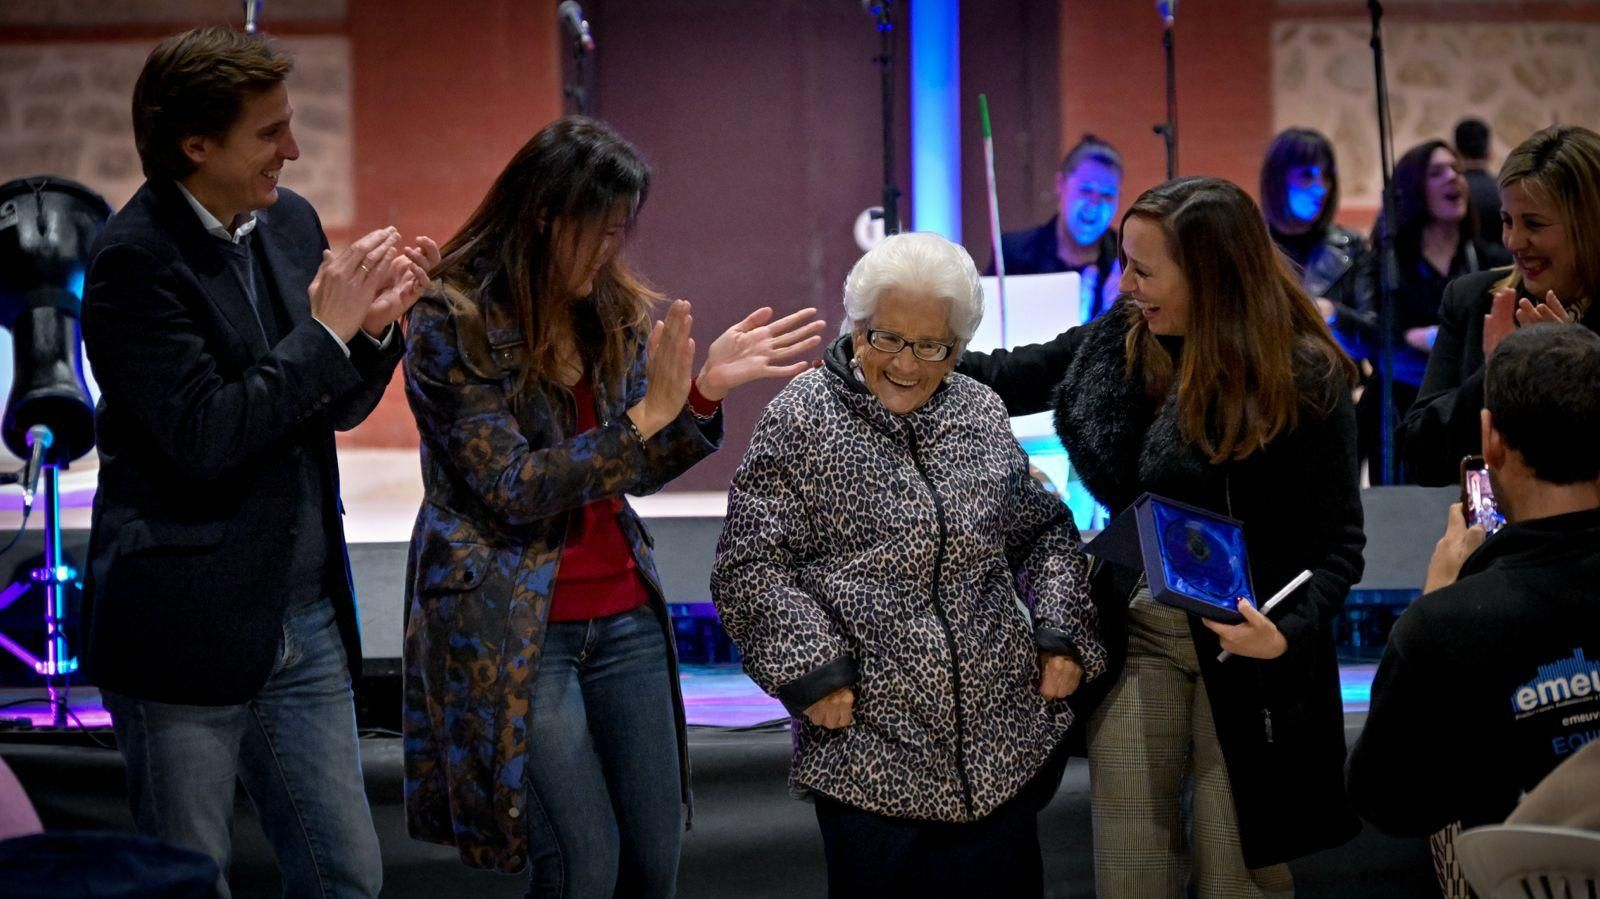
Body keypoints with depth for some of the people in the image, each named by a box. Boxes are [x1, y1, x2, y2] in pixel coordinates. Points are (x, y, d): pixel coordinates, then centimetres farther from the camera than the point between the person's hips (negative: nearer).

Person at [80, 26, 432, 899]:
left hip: (305, 623, 7)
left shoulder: (290, 221, 7)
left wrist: (371, 327, -6)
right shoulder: (136, 260, -15)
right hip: (189, 629, -7)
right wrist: (325, 331, -16)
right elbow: (204, 435, -21)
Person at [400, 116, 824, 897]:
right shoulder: (452, 322, -12)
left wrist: (705, 391, -5)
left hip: (622, 612, 6)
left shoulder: (615, 313, 6)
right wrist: (645, 416, -19)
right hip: (513, 625, -6)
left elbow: (637, 472, 11)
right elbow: (514, 488, -16)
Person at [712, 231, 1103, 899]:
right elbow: (749, 566, -6)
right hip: (866, 751, -4)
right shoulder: (803, 419, -3)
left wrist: (1062, 635, 6)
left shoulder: (982, 416, 10)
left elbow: (1046, 532, 20)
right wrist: (810, 670, -14)